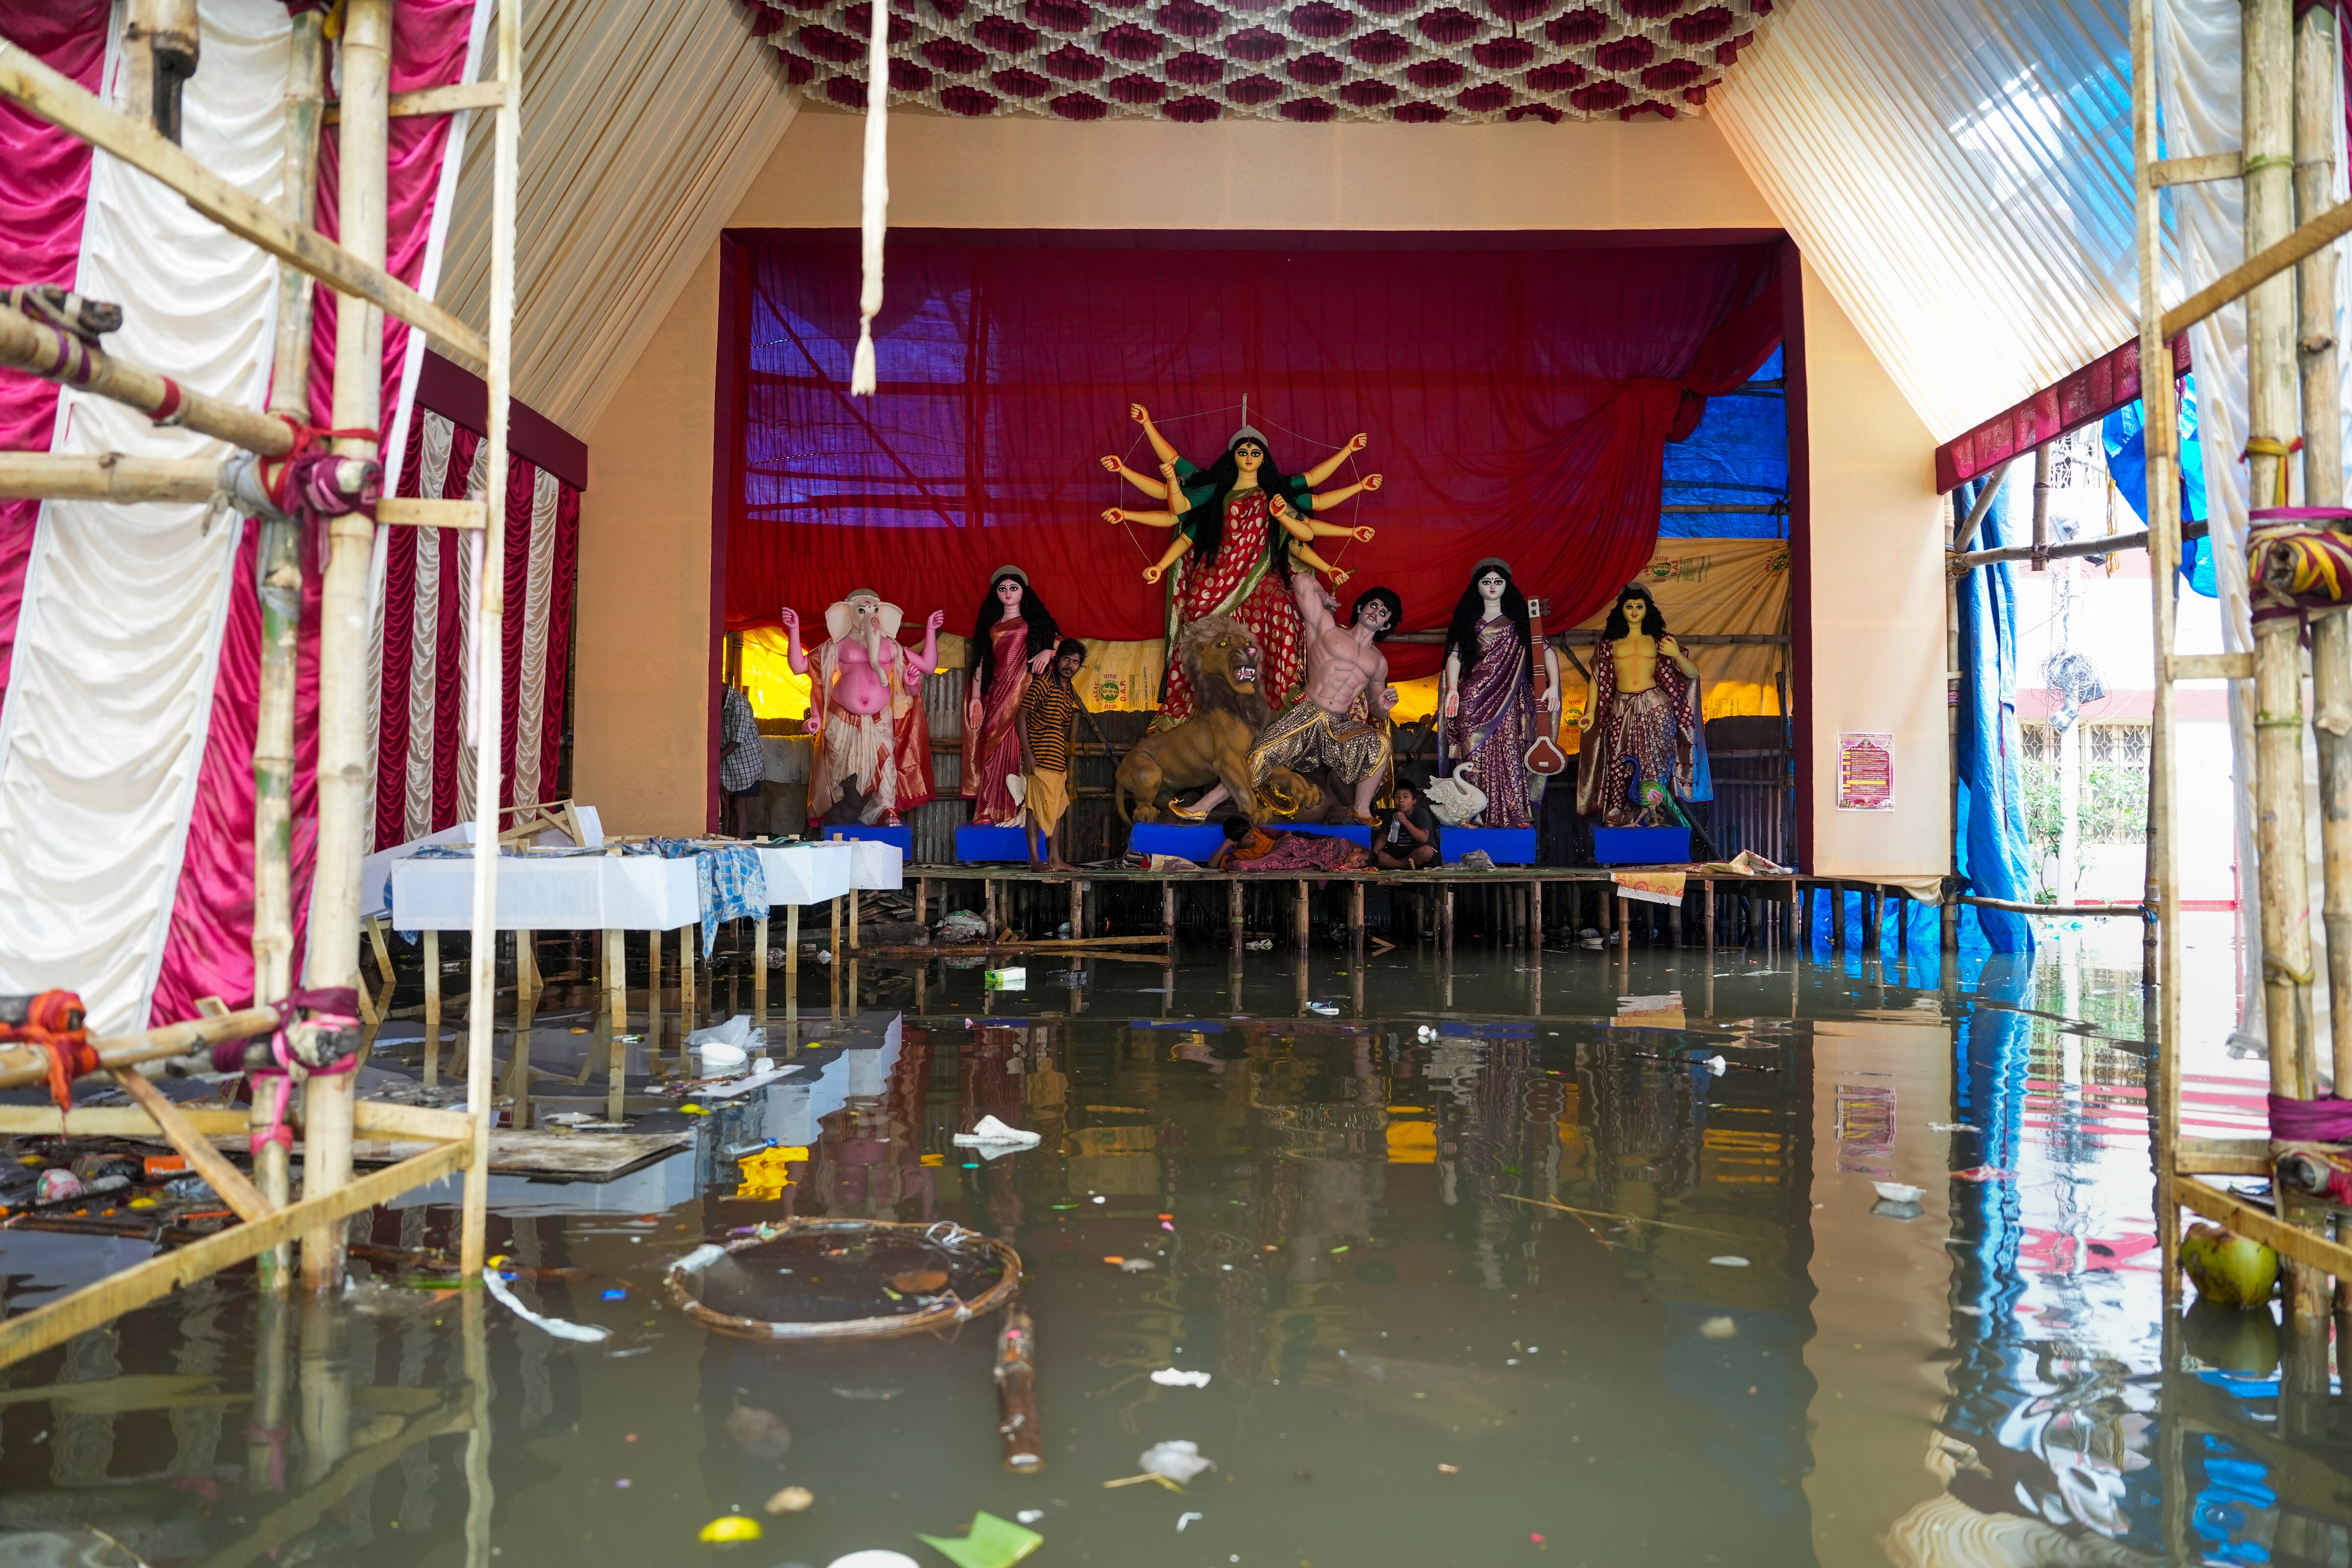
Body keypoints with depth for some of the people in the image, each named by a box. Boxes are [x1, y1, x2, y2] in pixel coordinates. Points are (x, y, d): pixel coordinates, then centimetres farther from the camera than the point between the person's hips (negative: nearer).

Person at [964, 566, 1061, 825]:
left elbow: (1059, 640, 10)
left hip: (1027, 691, -3)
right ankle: (993, 811, -5)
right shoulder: (990, 624, 20)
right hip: (997, 694, 3)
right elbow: (980, 661, 16)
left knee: (1026, 750, -12)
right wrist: (976, 697, 8)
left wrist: (1048, 651, -13)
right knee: (997, 751, -5)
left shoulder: (1035, 619, 13)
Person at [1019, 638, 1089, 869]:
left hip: (1058, 760, 9)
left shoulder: (1071, 690, 14)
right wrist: (1027, 754, -19)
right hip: (1039, 759, -8)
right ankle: (1035, 859, -2)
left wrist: (1067, 756, 20)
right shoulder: (1042, 684, -10)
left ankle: (1055, 859, 17)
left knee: (1057, 807, 11)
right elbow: (1022, 718, -13)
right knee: (1036, 807, -5)